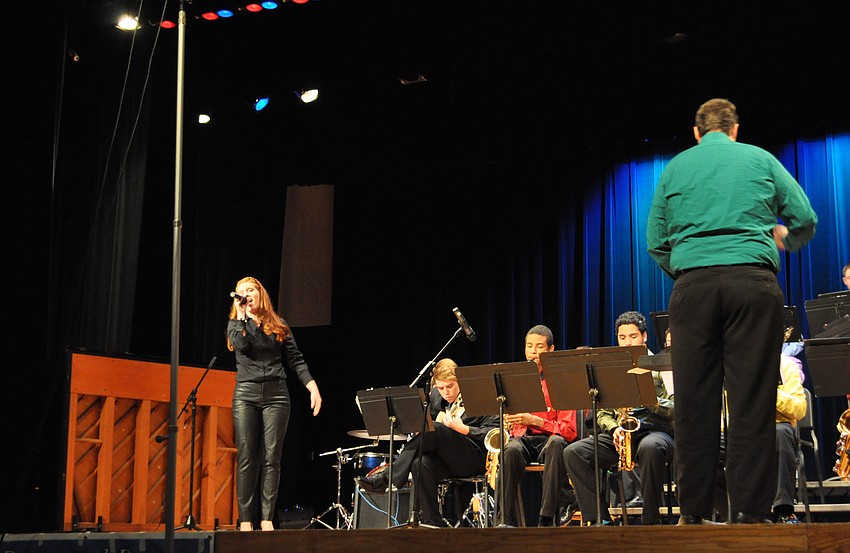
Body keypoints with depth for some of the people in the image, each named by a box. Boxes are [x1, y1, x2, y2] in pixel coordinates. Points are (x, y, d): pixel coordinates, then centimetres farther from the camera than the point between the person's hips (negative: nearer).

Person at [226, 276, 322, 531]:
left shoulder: (279, 326, 14)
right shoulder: (236, 323, 12)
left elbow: (295, 360, 8)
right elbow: (242, 345, -10)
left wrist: (313, 387, -5)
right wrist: (241, 314, -1)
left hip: (275, 394, 1)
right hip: (246, 394, -1)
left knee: (271, 458, -3)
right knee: (246, 458, -3)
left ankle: (266, 518, -1)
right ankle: (245, 519, -2)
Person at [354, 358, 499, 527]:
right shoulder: (436, 396, 16)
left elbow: (496, 432, -9)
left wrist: (464, 429, -19)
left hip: (475, 459, -6)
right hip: (447, 461, 6)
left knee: (434, 430, -30)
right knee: (421, 463, -31)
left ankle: (387, 477, -31)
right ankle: (432, 523, -26)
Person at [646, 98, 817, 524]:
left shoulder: (674, 168, 15)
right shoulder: (761, 160, 13)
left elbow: (656, 243, 13)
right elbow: (805, 220, 12)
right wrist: (780, 242, 32)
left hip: (693, 285, 1)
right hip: (752, 279, -1)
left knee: (694, 402, 3)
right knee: (752, 401, -2)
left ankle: (693, 512, 4)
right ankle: (750, 510, -4)